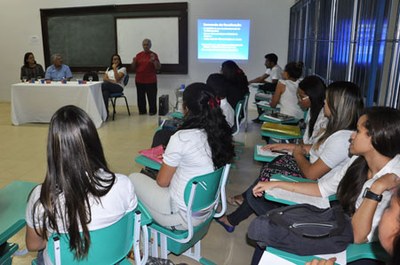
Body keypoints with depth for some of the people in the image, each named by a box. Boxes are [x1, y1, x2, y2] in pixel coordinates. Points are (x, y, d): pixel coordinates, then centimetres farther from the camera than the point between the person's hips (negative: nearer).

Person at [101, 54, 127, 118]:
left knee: (105, 85, -36)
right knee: (105, 92, -37)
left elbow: (117, 79, -6)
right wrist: (112, 81, -8)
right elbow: (104, 78, 10)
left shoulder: (123, 68, 10)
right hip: (108, 87, 4)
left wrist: (115, 68, -1)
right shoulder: (109, 69, 26)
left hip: (118, 87, -4)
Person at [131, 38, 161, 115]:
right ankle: (142, 110, 19)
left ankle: (152, 111, 12)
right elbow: (133, 68, 12)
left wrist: (154, 60, -20)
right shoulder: (138, 55, 10)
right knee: (140, 97, 7)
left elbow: (158, 67, -5)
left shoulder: (153, 55, 0)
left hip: (151, 81, -3)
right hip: (139, 80, 3)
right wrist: (134, 61, -7)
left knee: (151, 97, 0)